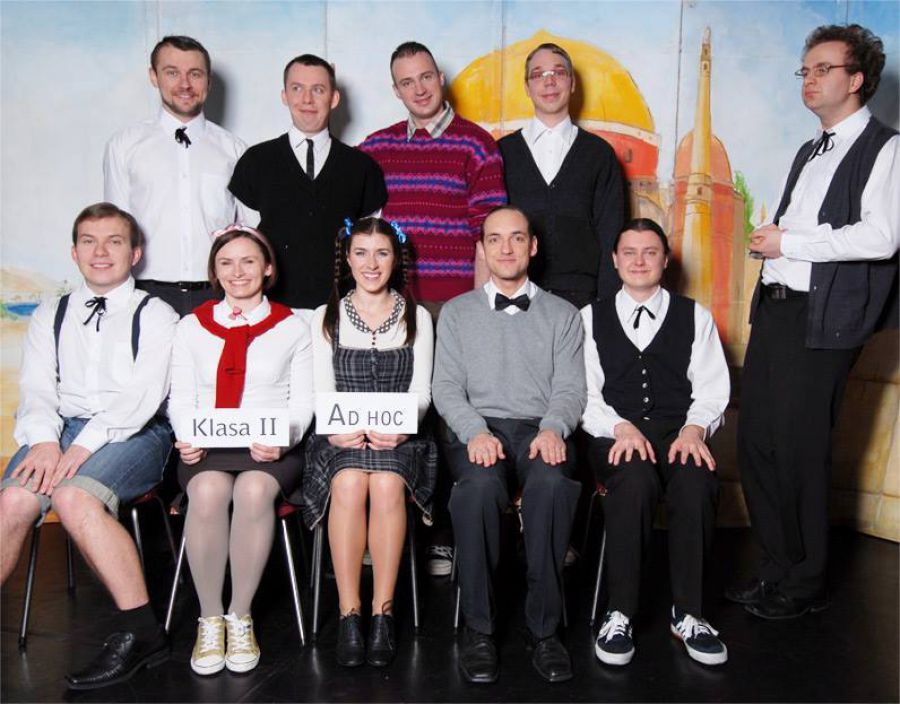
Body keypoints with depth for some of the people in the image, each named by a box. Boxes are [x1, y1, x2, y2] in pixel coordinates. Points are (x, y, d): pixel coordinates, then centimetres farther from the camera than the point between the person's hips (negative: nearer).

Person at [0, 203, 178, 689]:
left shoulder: (155, 315, 8)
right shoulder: (50, 316, 21)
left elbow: (144, 394, -6)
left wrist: (85, 445, -19)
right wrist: (44, 441, -12)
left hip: (136, 433, -4)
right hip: (60, 430, 4)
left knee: (75, 496, -31)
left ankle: (140, 631, -25)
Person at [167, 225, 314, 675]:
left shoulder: (293, 328, 13)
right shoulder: (192, 327, 19)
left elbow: (302, 402, 7)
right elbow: (181, 399, 13)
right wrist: (187, 438, -8)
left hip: (270, 447, -1)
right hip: (207, 445, 1)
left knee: (254, 491, -34)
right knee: (207, 492, -33)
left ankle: (241, 618, -16)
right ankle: (210, 620, -15)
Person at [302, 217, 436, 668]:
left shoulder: (417, 317, 13)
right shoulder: (326, 318, 14)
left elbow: (421, 391, 5)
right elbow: (322, 391, 5)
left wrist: (397, 426, -15)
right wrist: (338, 426, -16)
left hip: (398, 435, 0)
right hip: (342, 437, 0)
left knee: (387, 485, -31)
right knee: (349, 484, -31)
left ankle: (383, 612, -23)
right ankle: (348, 613, -24)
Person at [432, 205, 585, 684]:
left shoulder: (562, 314, 18)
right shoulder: (456, 312, 18)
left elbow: (570, 387, 7)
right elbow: (446, 387, 7)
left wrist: (553, 429, -15)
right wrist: (475, 432, -13)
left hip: (540, 431, 0)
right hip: (477, 429, 0)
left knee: (551, 484, -36)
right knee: (480, 485, -36)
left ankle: (543, 628, -23)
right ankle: (478, 629, -20)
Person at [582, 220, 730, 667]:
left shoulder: (695, 317, 17)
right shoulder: (591, 318, 14)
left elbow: (712, 389, 8)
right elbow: (584, 393, 5)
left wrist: (694, 429, -13)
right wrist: (620, 427, -14)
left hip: (679, 434, 1)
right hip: (615, 435, -1)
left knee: (697, 483, -33)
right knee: (635, 481, -36)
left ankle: (687, 614, -18)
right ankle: (620, 614, -24)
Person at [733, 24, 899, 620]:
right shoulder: (809, 154, 23)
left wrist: (788, 242, -12)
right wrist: (770, 242, 7)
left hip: (824, 319, -7)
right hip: (775, 307, 8)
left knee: (800, 449, -3)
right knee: (756, 441, 7)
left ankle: (806, 584, 14)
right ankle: (777, 567, 22)